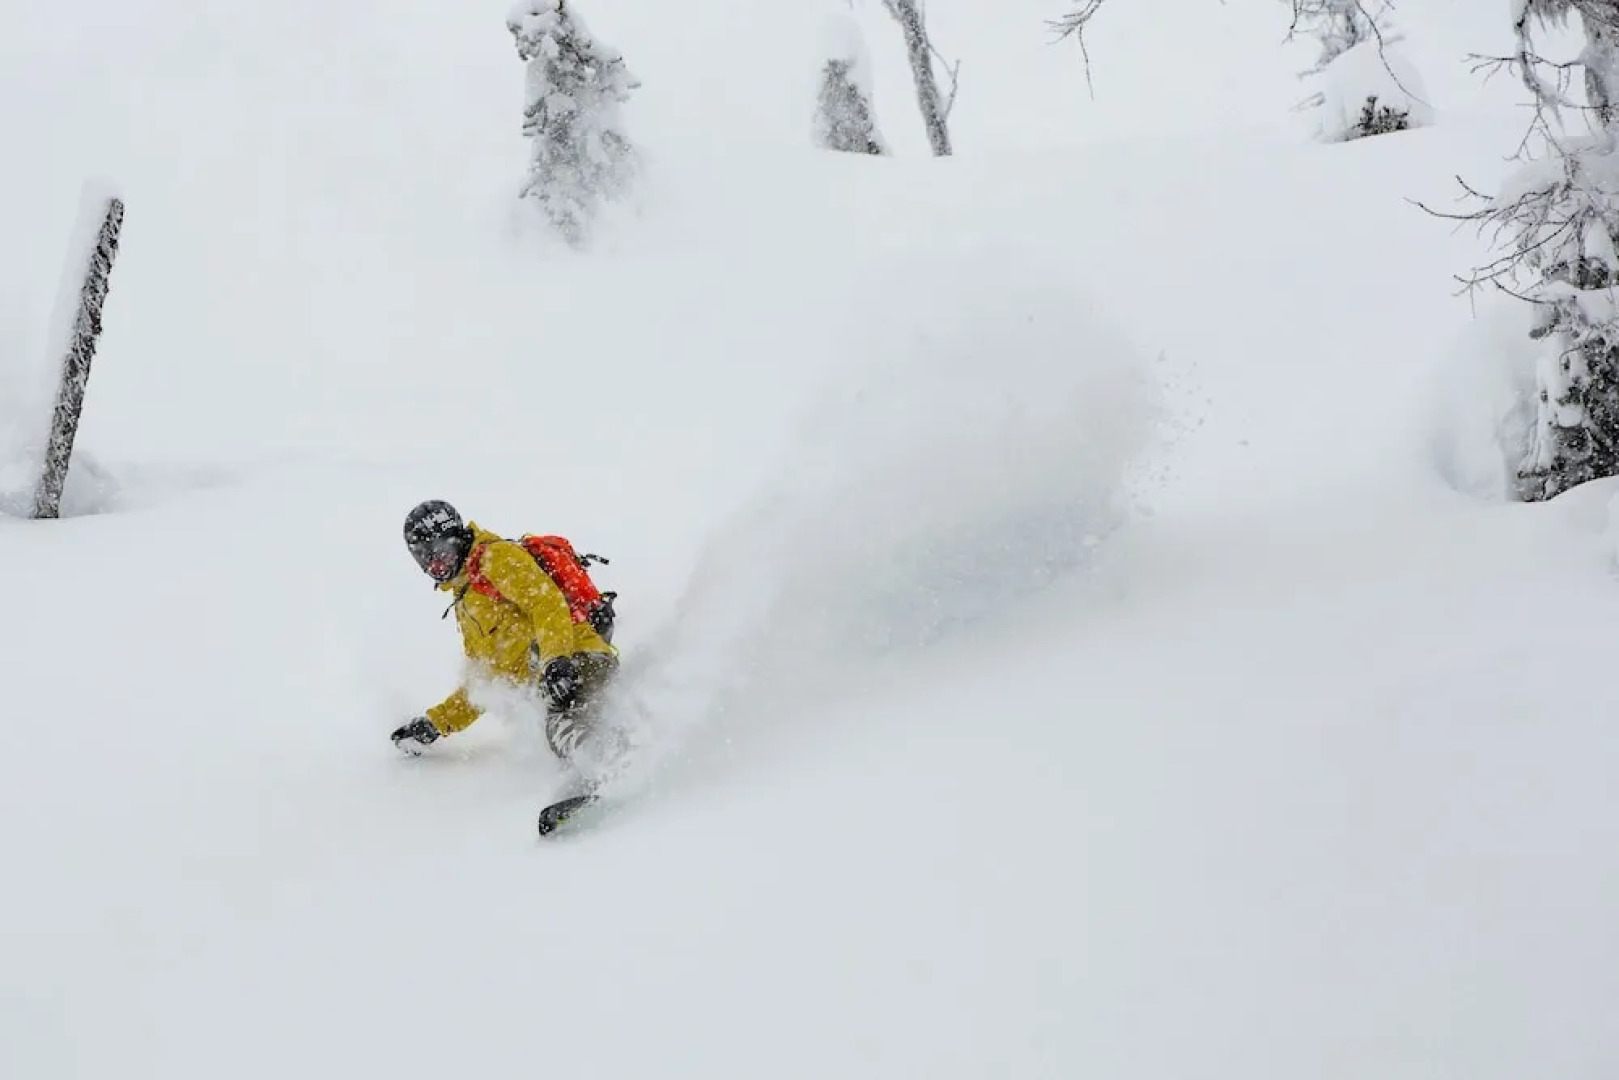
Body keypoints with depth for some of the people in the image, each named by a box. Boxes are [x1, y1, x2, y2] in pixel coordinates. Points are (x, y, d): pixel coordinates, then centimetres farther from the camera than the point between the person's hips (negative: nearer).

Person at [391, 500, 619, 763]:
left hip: (577, 657, -9)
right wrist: (434, 724, 30)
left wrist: (556, 660, -28)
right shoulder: (464, 605, 32)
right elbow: (483, 680, 37)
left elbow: (548, 602, -12)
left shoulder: (497, 556, 4)